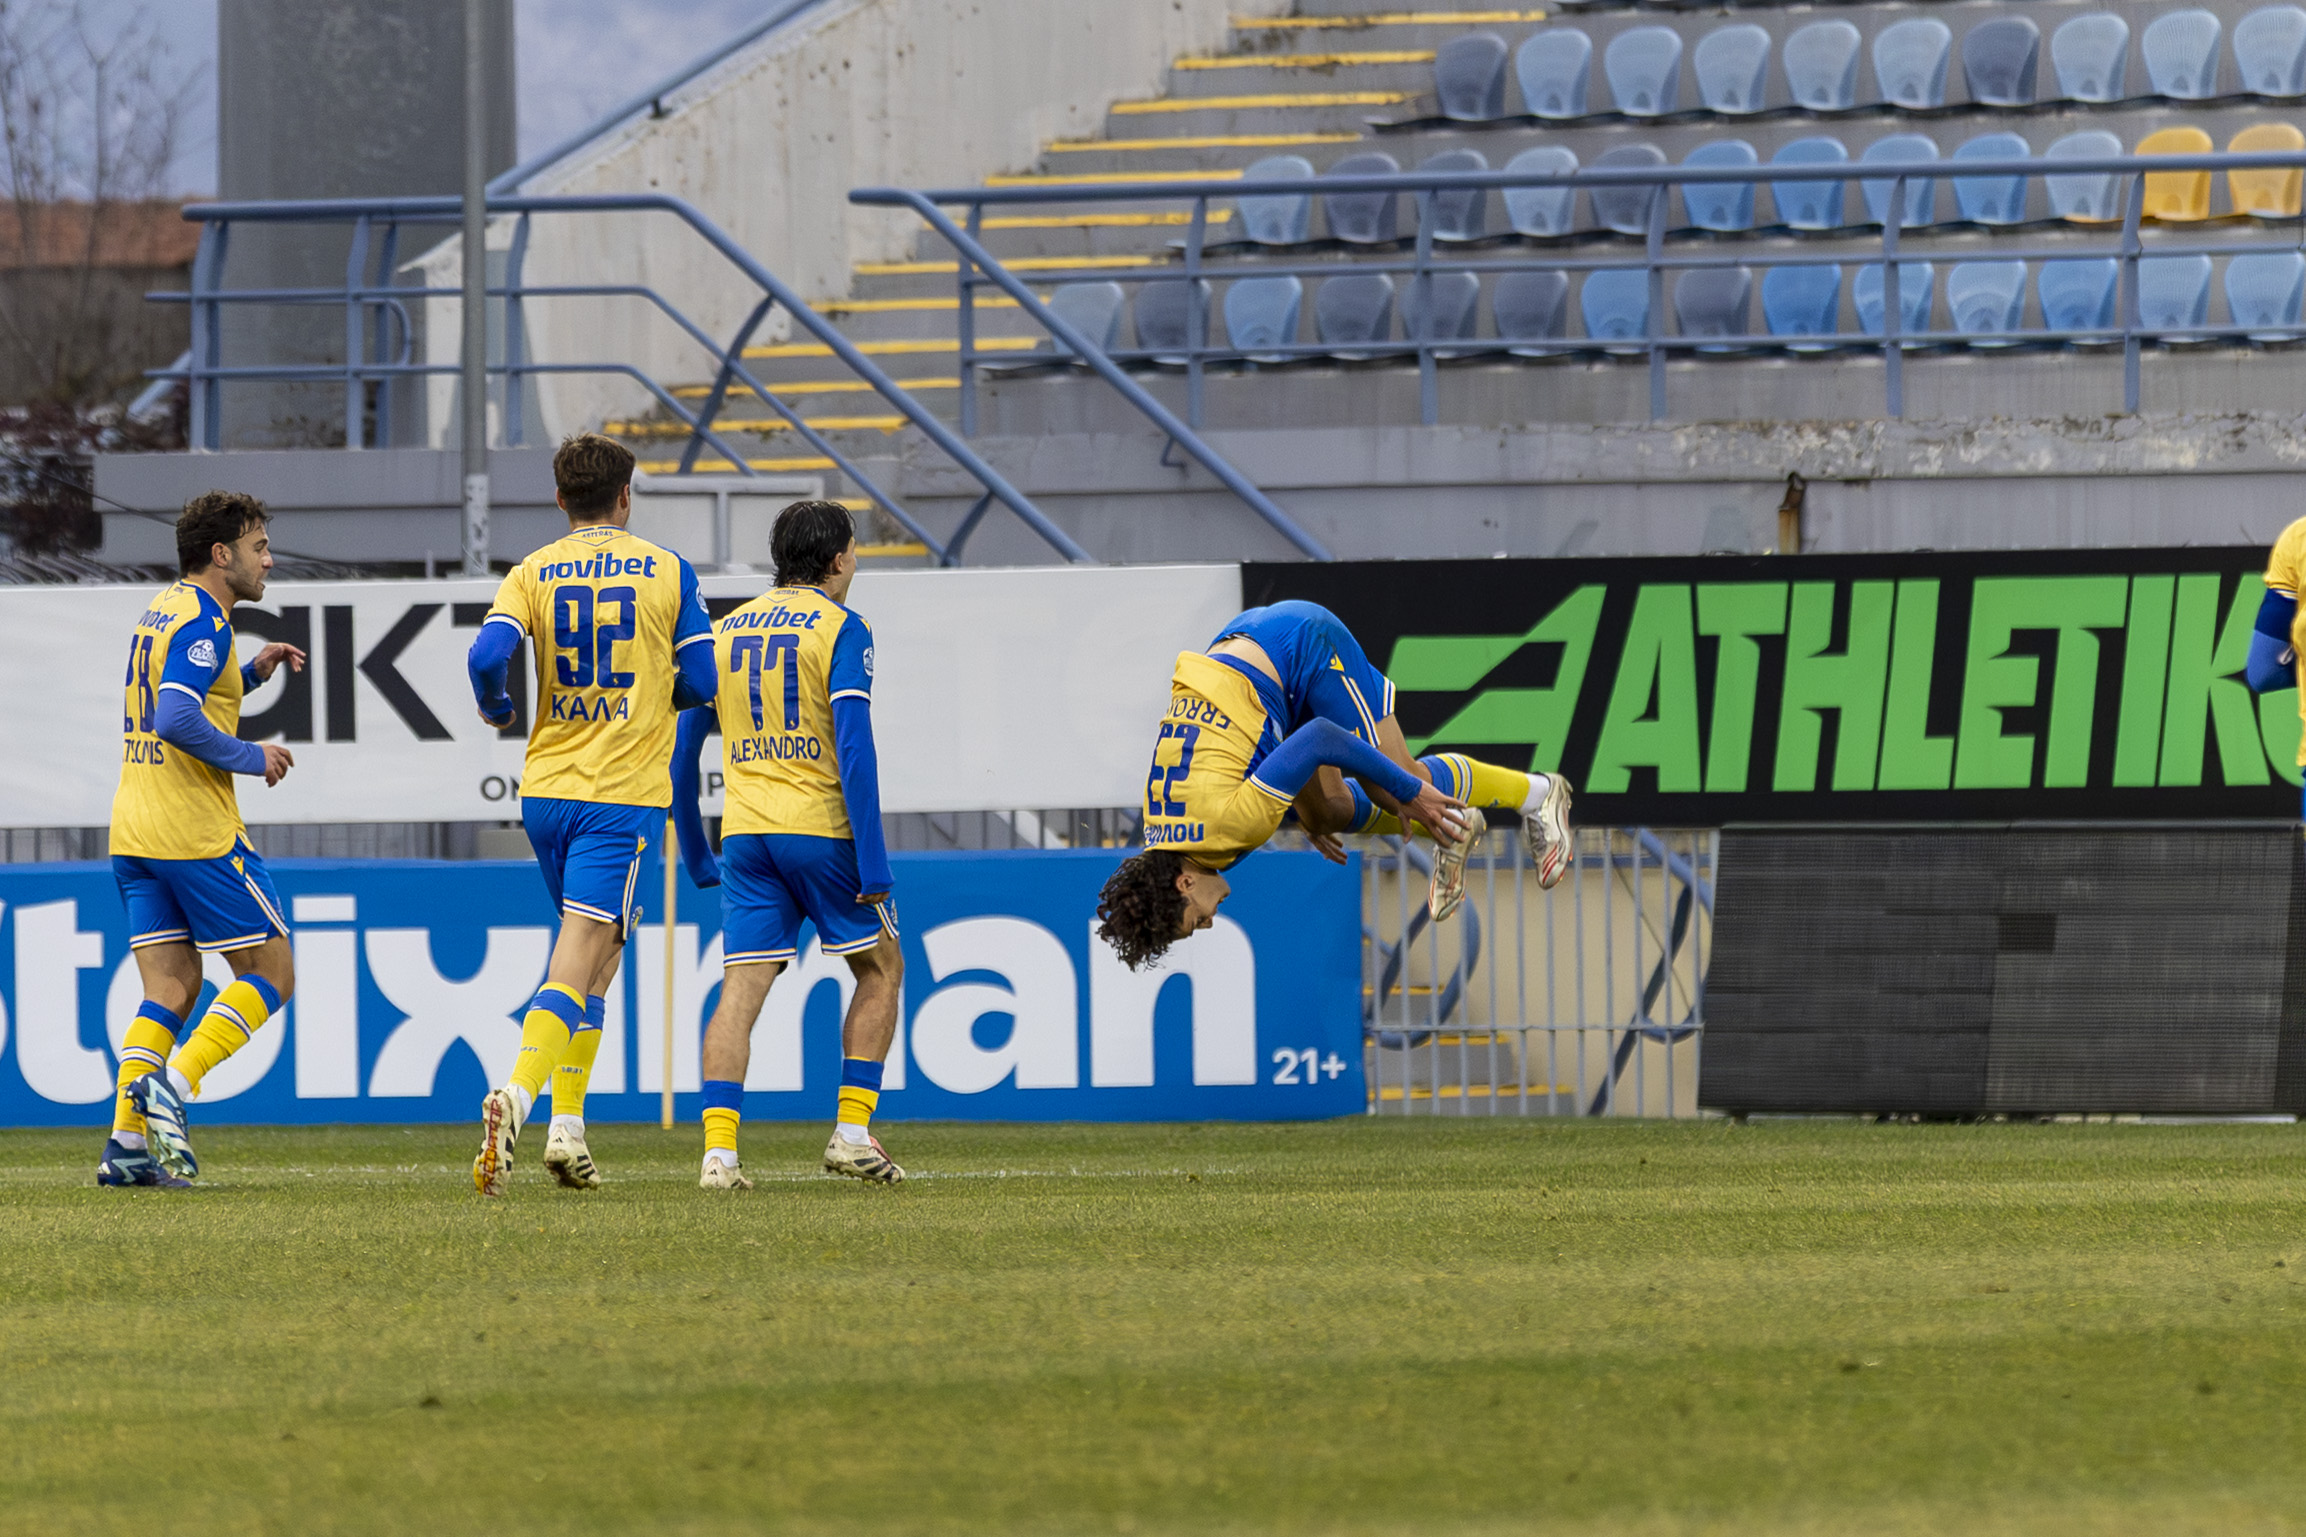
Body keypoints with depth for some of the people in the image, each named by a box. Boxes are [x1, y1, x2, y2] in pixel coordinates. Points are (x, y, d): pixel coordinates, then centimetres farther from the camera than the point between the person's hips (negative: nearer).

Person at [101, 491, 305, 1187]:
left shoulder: (162, 610, 17)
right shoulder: (202, 622, -13)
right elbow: (178, 721, -25)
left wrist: (250, 672, 20)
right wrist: (253, 757, -13)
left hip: (135, 836, 9)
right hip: (196, 832, -9)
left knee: (172, 988, 7)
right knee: (270, 974, 0)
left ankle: (127, 1141, -4)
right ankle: (173, 1084, -16)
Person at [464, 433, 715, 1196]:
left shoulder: (531, 574, 3)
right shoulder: (667, 571, 2)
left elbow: (488, 656, -11)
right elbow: (699, 682, 3)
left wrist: (496, 709, 10)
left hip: (546, 789, 3)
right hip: (625, 790, -3)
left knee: (596, 952, 21)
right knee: (579, 960, -10)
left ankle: (566, 1123, 16)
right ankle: (517, 1096, -33)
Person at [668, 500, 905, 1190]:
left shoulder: (725, 632, 14)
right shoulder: (840, 628, -4)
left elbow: (684, 750, 15)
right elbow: (854, 746, -13)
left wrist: (694, 853, 23)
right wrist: (872, 861, -13)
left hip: (746, 835, 4)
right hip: (822, 825, -4)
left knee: (740, 989, 0)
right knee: (881, 970, 13)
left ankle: (719, 1149, -14)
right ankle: (852, 1133, 5)